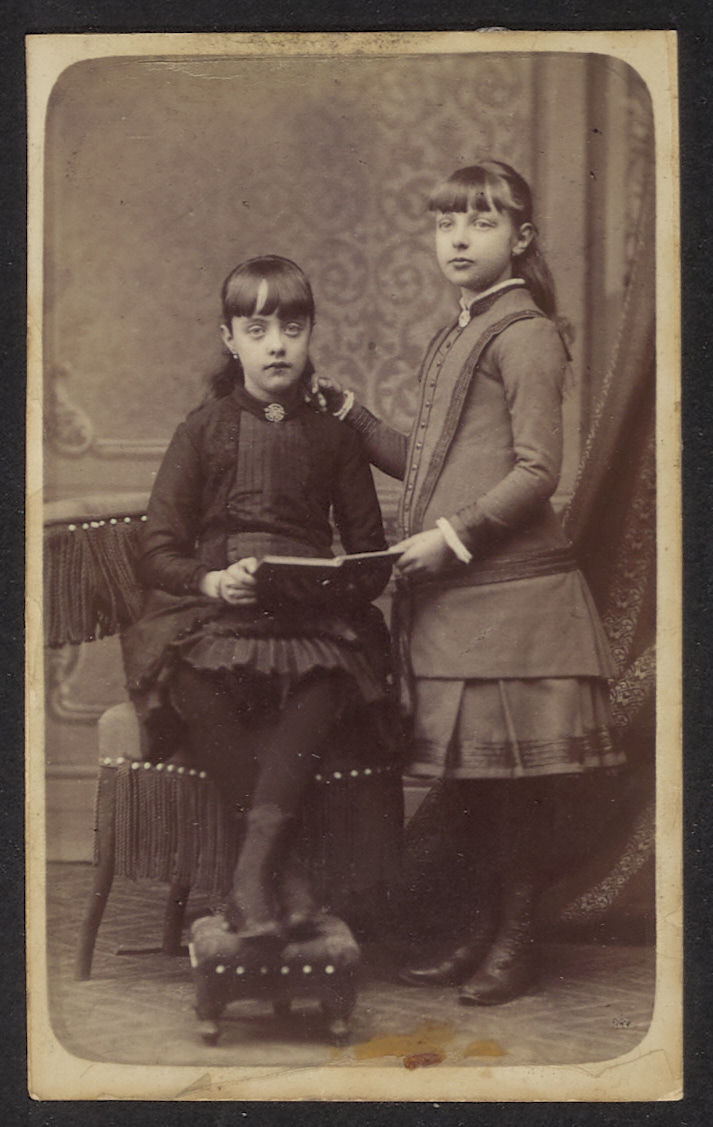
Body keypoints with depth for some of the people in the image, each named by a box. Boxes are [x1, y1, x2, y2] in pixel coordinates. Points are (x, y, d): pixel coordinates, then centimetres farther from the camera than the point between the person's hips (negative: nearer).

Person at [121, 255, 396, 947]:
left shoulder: (333, 435, 16)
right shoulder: (204, 429, 12)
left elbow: (371, 558, 15)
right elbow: (158, 552, 5)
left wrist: (339, 584, -8)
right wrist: (213, 580, -16)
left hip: (311, 619, 1)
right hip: (211, 611, 0)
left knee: (326, 683, -36)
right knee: (191, 684, -36)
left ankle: (254, 867, -38)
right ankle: (283, 871, -32)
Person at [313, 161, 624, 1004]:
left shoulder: (525, 334, -7)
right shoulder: (456, 338, 19)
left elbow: (537, 471, -13)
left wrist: (454, 534, -17)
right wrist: (350, 416, 16)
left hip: (511, 588, -8)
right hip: (450, 591, 8)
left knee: (514, 775, -1)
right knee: (475, 772, 12)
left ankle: (516, 942, 9)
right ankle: (489, 932, 22)